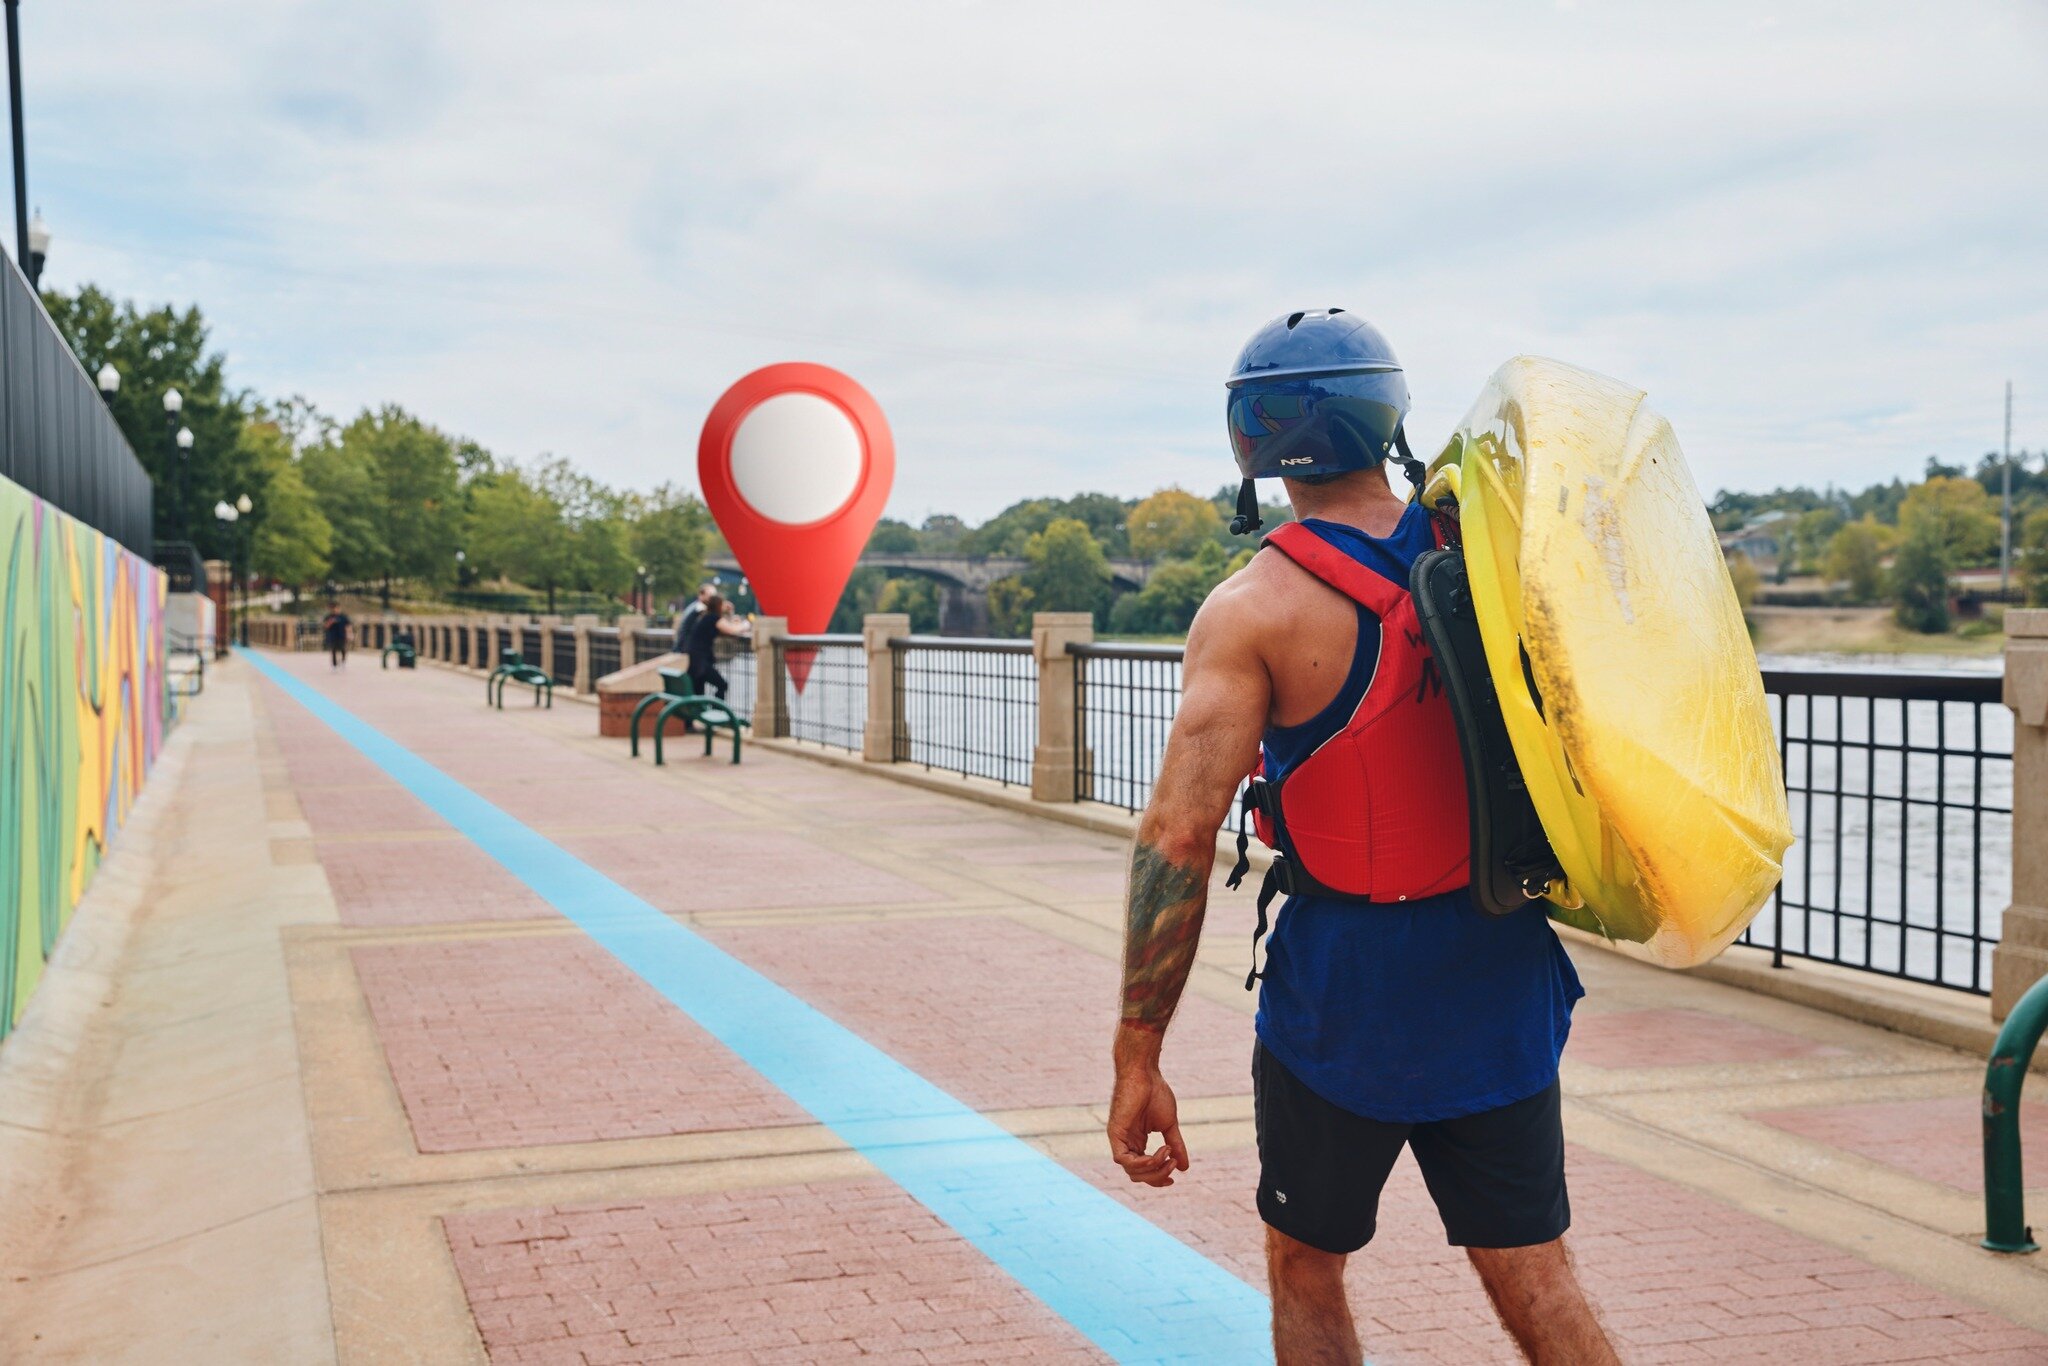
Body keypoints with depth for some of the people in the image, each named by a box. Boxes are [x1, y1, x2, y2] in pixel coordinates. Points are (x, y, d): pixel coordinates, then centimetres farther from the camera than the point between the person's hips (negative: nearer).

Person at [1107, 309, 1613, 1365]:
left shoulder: (1256, 608, -14)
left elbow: (1179, 834, -18)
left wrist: (1137, 1058, -14)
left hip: (1342, 986, -4)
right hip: (1501, 979, 4)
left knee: (1305, 1273, 17)